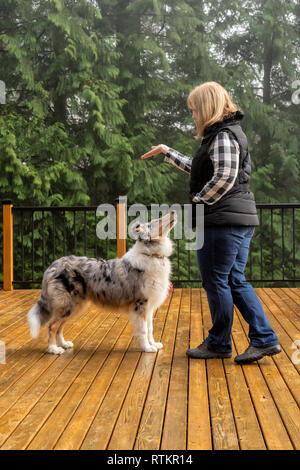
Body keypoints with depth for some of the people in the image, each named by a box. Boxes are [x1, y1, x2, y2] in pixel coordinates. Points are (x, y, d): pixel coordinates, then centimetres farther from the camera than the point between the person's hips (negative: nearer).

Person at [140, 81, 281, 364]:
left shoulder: (222, 136, -10)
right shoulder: (227, 134, 22)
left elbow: (224, 177, -22)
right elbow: (198, 169, 33)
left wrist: (197, 202, -11)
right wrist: (167, 153, 39)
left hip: (222, 220, -10)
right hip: (241, 219, 10)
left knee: (215, 281, 0)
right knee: (235, 281, 11)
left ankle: (219, 343, 12)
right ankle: (264, 339, 9)